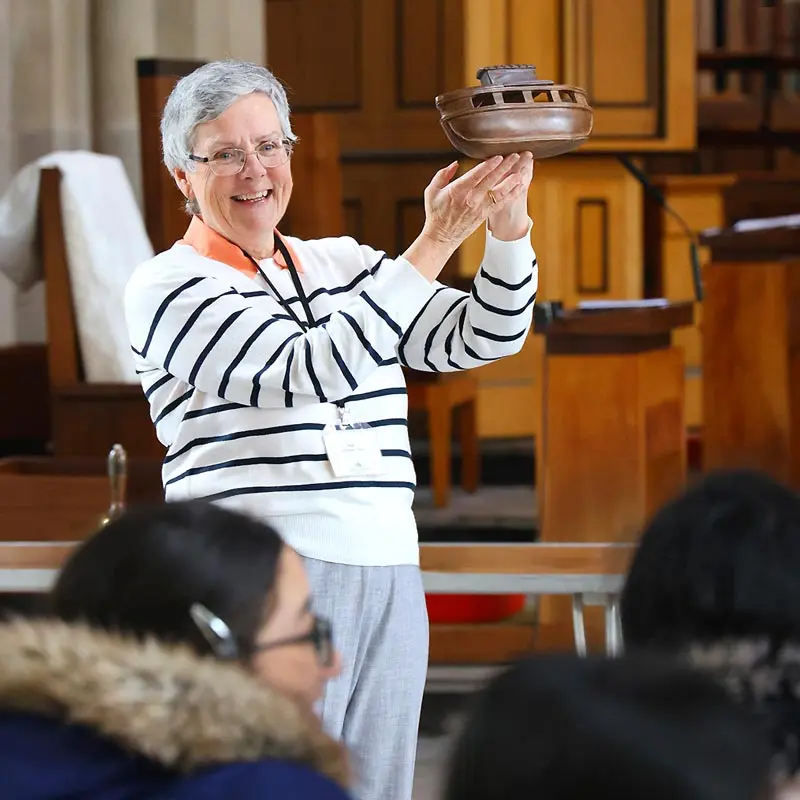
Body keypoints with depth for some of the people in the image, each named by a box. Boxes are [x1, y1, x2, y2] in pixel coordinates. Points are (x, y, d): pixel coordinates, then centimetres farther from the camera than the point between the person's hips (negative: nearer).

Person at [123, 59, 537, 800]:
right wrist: (434, 244, -16)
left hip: (388, 577, 6)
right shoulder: (167, 288, -2)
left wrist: (507, 223, -5)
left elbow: (483, 336, 13)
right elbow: (309, 372, -16)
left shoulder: (342, 264, 18)